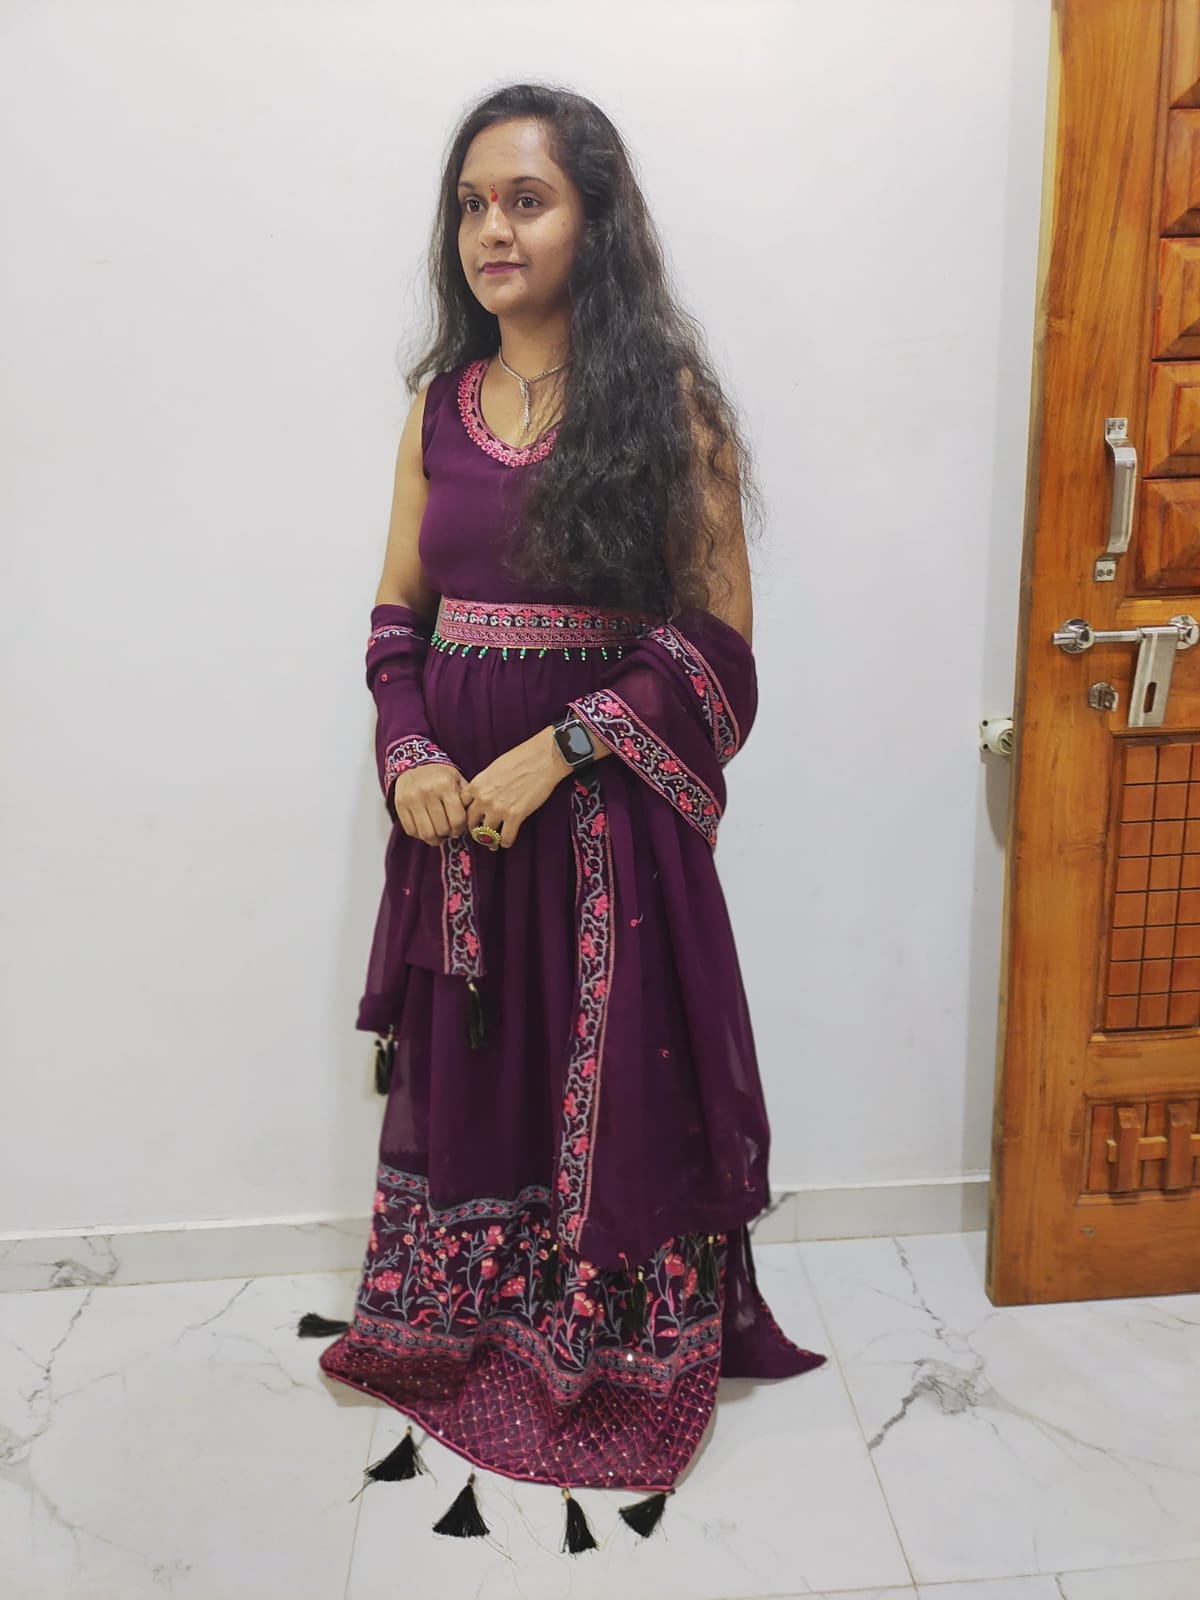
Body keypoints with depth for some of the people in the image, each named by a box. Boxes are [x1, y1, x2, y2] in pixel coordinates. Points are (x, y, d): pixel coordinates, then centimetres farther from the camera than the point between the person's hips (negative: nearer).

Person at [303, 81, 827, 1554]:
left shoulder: (667, 400, -4)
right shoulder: (439, 404, 9)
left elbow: (714, 638, -8)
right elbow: (397, 613, 12)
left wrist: (557, 748, -17)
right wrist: (408, 754, -6)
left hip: (604, 801, -4)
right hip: (455, 803, 4)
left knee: (612, 1073, 6)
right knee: (463, 1062, 15)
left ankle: (617, 1354, 31)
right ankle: (464, 1326, 39)